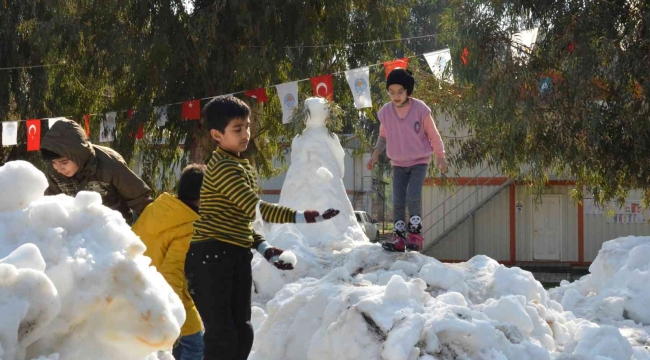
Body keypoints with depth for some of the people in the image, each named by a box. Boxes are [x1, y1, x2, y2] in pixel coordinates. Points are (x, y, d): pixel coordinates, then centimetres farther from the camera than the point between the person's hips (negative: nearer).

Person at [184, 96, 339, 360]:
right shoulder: (222, 168, -14)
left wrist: (263, 247, 8)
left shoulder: (245, 168, 17)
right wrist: (300, 217, -26)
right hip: (211, 254, -10)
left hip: (237, 255, 10)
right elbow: (256, 208, -23)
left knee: (242, 332, 10)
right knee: (221, 334, -11)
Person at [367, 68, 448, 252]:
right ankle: (399, 237, 5)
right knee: (398, 200, -2)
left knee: (413, 196, -19)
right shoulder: (385, 111, -8)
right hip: (398, 163, 3)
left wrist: (441, 158, 1)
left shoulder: (420, 109, -17)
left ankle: (415, 234, -6)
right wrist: (375, 155, 4)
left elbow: (433, 135, -5)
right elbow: (383, 135, 11)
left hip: (419, 161, -3)